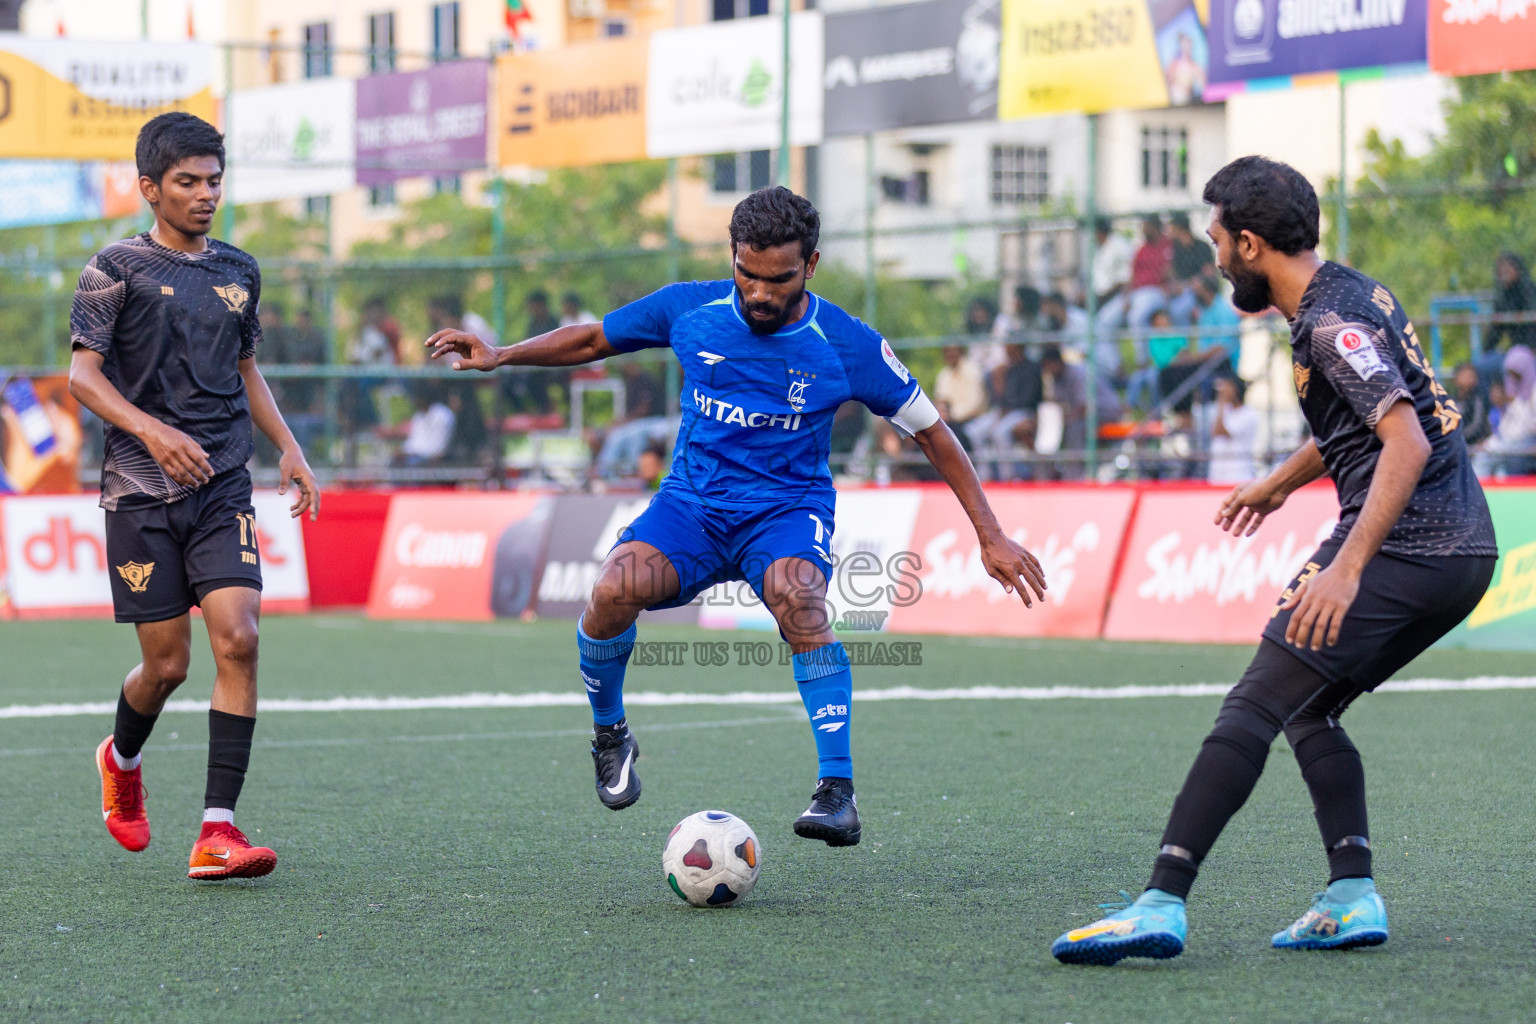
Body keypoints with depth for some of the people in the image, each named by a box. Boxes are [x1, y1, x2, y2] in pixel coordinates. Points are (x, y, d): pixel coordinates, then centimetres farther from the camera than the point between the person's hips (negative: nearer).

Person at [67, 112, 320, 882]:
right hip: (142, 493, -3)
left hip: (223, 490, 3)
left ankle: (217, 832, -15)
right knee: (166, 663, 1)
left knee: (237, 637, -15)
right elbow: (83, 375, -6)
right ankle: (121, 760, 36)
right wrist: (152, 431, -21)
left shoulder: (238, 271, 14)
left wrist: (289, 447, 13)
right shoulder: (119, 268, -1)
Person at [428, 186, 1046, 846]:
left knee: (796, 595, -37)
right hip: (692, 501, 2)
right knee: (616, 589, -29)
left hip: (789, 507, -2)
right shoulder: (691, 310, -2)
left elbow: (931, 432, 2)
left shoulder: (848, 346, -7)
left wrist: (990, 536, 1)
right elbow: (593, 339, 13)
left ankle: (838, 792, -35)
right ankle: (609, 733, 1)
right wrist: (501, 356, -1)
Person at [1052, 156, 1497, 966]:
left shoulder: (1331, 324, -13)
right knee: (1308, 711, 18)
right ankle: (1353, 897, 6)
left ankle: (1162, 905, -20)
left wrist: (1346, 568, -32)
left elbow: (1408, 444, -25)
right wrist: (1279, 484, 49)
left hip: (1402, 549, -10)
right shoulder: (1354, 295, 17)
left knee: (1252, 708, -13)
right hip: (1465, 554, 10)